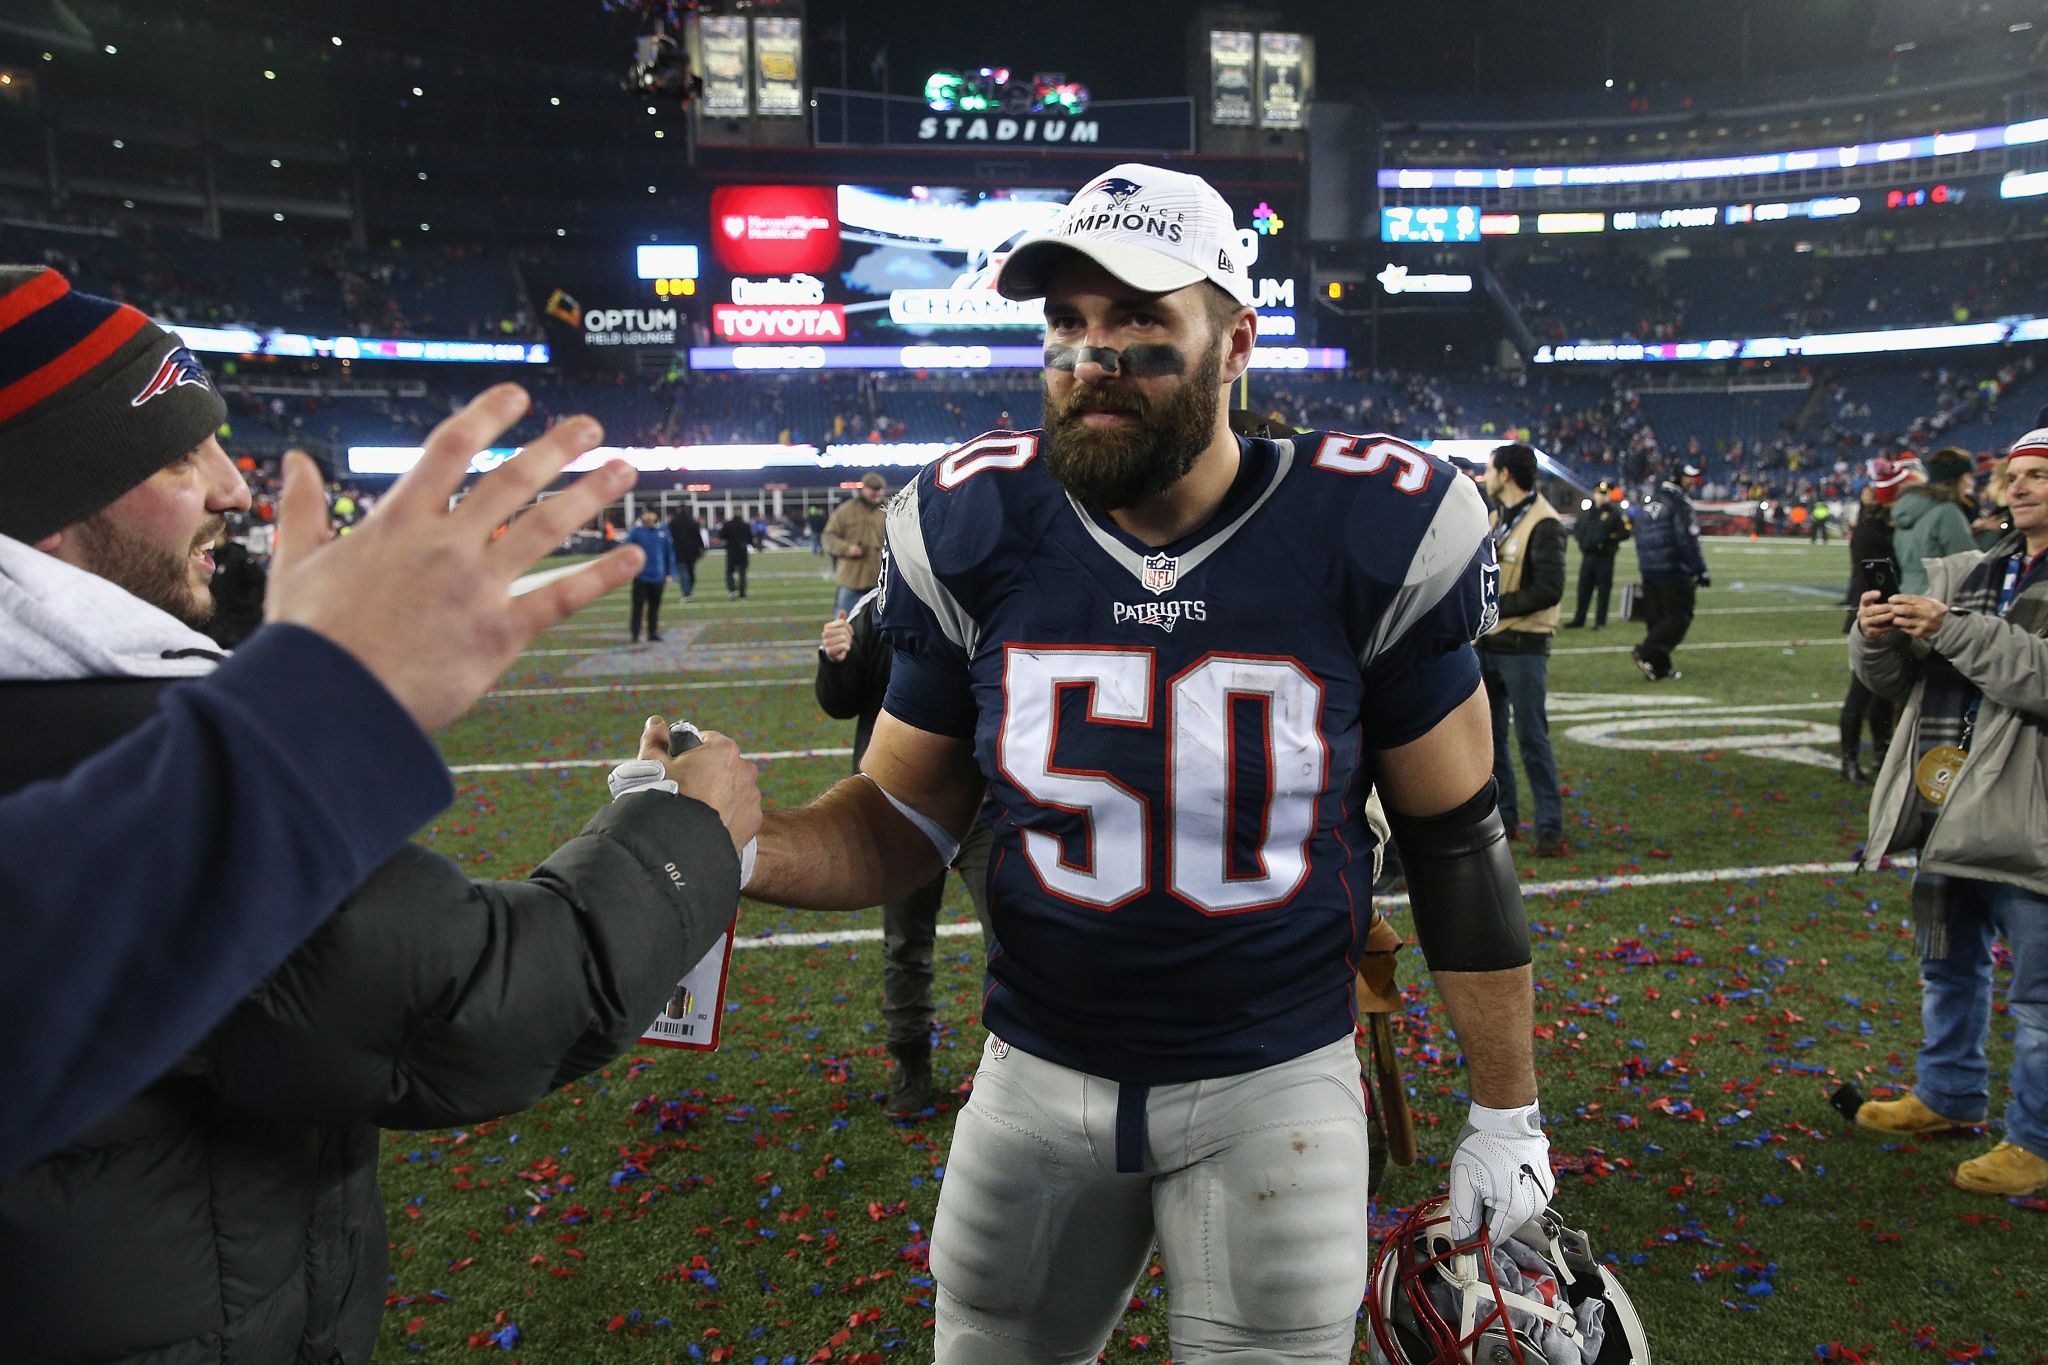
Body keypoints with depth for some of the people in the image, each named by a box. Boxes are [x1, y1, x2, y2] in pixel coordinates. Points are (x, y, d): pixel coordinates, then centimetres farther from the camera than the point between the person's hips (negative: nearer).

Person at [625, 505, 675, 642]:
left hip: (658, 576, 2)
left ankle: (653, 632, 21)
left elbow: (669, 553, 5)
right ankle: (635, 634, 4)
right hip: (640, 576, -2)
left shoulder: (663, 531, 0)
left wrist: (669, 574, 4)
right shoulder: (636, 532, -5)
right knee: (638, 606, -1)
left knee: (655, 606, 11)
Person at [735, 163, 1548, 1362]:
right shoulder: (978, 537, -9)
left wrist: (1507, 1113, 2)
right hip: (1038, 1073, 2)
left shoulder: (1364, 539, -14)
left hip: (1276, 1083, -2)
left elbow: (1458, 841, -3)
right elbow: (906, 822, -1)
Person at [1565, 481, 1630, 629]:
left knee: (1603, 589, 0)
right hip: (1587, 556, 5)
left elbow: (1626, 532, -5)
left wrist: (1610, 538, -14)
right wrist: (1581, 539, 5)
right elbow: (1576, 529, 23)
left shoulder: (1615, 514, -2)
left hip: (1605, 557, -5)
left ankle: (1600, 622, 6)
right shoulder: (1586, 512, 13)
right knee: (1584, 588, 7)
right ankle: (1579, 620, 14)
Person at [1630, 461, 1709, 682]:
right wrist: (1700, 570, -12)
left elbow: (1640, 535, 20)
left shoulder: (1651, 502, 15)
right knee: (1678, 617, -4)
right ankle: (1646, 653, -18)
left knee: (1656, 618, 11)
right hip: (1674, 571, -8)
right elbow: (1687, 540, -16)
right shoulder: (1678, 503, -12)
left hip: (1649, 571, 9)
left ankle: (1659, 667, 12)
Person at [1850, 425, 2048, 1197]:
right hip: (1948, 806, 7)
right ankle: (1950, 1095, 40)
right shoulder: (1968, 574, 11)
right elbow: (1891, 679, 10)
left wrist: (1954, 631, -25)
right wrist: (1875, 636, -10)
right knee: (1949, 966, 22)